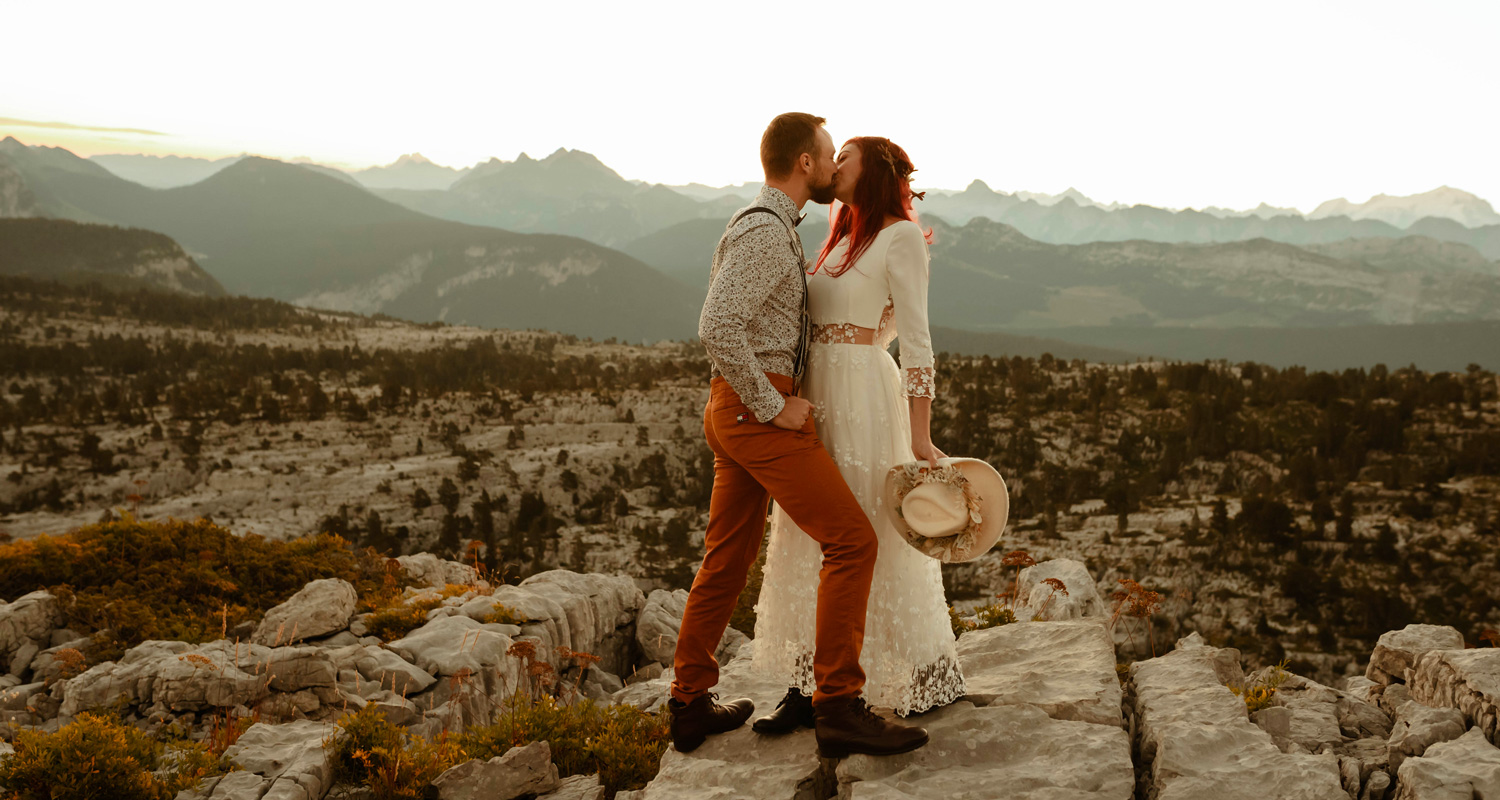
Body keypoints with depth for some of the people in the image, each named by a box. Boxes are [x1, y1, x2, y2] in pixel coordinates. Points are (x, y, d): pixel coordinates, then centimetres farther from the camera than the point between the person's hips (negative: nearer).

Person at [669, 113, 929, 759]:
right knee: (851, 541, -10)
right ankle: (838, 708, -10)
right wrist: (774, 408, -20)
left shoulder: (772, 230, 18)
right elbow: (717, 327, -26)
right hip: (755, 409, -10)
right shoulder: (764, 232, -15)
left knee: (725, 561, 15)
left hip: (738, 412, 10)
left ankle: (690, 706, 23)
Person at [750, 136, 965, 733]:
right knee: (809, 545, 6)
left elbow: (915, 340, -12)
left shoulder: (901, 237, -6)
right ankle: (809, 688, 12)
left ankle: (934, 676, 18)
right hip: (817, 398, 8)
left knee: (877, 542, 0)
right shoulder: (844, 242, 18)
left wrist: (919, 437, -17)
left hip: (864, 400, -8)